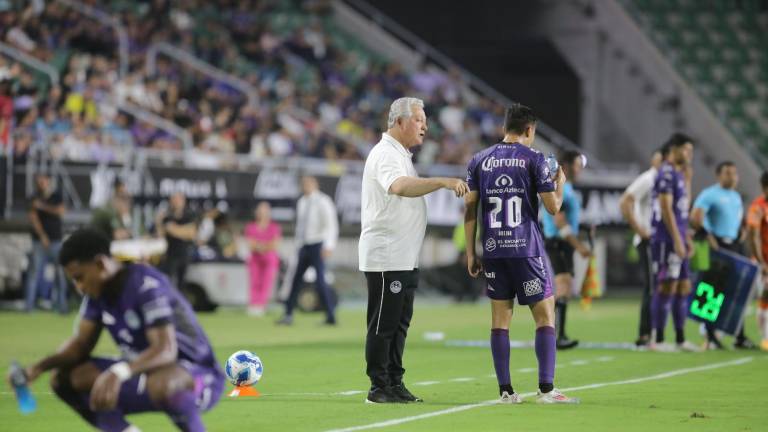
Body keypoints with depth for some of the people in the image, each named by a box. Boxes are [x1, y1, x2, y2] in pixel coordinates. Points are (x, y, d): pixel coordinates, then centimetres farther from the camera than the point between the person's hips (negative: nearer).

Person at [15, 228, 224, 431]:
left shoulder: (146, 285, -24)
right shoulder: (98, 292, 0)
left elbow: (166, 350, -34)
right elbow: (81, 343, 3)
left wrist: (118, 372, -50)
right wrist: (39, 367, -16)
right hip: (145, 373, 8)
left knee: (162, 383, -45)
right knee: (63, 377, -6)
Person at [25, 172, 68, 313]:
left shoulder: (57, 194, 4)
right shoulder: (36, 197, 0)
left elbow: (61, 211, -8)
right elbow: (33, 217, -7)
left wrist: (43, 206, -15)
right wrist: (42, 235, -15)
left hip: (56, 239, 2)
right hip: (40, 240, -1)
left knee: (60, 271, 0)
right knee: (35, 270, -9)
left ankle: (61, 302, 6)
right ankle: (29, 303, -10)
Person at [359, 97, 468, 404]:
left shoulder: (401, 154, 20)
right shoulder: (385, 154, -14)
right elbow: (400, 186, -34)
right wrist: (442, 182, -42)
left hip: (404, 258, 10)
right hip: (385, 256, -10)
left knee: (400, 322, 11)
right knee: (383, 324, -6)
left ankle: (395, 384, 15)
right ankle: (379, 388, -3)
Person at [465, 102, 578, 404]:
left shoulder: (479, 161, 8)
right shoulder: (533, 159, -3)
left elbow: (470, 209, 6)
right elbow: (552, 207, -2)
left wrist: (471, 253, 10)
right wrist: (559, 184, 19)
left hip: (493, 251, 4)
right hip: (527, 250, -4)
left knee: (500, 318, 6)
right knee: (545, 315, 2)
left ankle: (505, 390, 3)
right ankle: (546, 388, -6)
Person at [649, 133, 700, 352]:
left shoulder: (677, 173, 18)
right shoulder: (667, 173, -12)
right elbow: (666, 209, -19)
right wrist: (677, 239, -20)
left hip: (677, 240, 10)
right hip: (666, 239, -10)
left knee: (683, 287, 10)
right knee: (667, 287, -8)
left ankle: (680, 338, 15)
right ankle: (657, 339, -5)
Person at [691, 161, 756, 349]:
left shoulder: (736, 196, 18)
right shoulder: (710, 194, -7)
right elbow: (695, 217, -16)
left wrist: (741, 233, 14)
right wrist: (708, 236, -17)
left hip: (735, 246, 8)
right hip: (717, 247, -8)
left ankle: (740, 337, 11)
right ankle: (710, 337, 0)